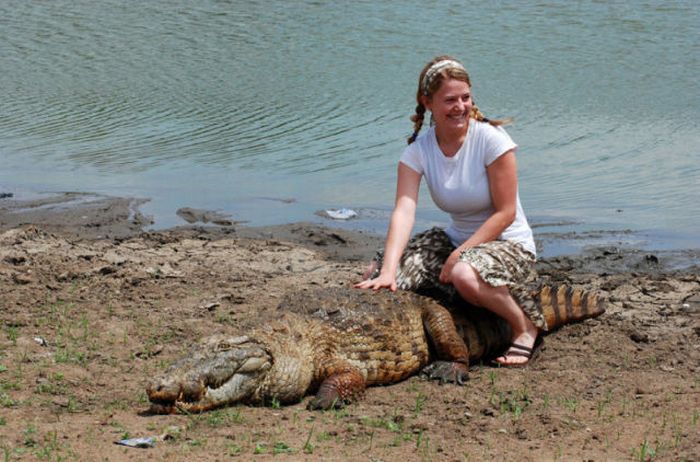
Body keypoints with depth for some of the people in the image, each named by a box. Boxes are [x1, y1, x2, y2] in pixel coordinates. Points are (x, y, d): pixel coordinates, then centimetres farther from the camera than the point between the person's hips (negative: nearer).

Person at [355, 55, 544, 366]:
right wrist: (388, 271, -34)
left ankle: (525, 327, -11)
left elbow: (506, 213, -17)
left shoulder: (491, 139, -18)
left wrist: (459, 254, -22)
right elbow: (403, 212, -20)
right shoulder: (418, 150, -7)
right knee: (375, 274, -8)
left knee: (464, 275, -39)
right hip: (457, 239, 5)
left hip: (509, 244, -5)